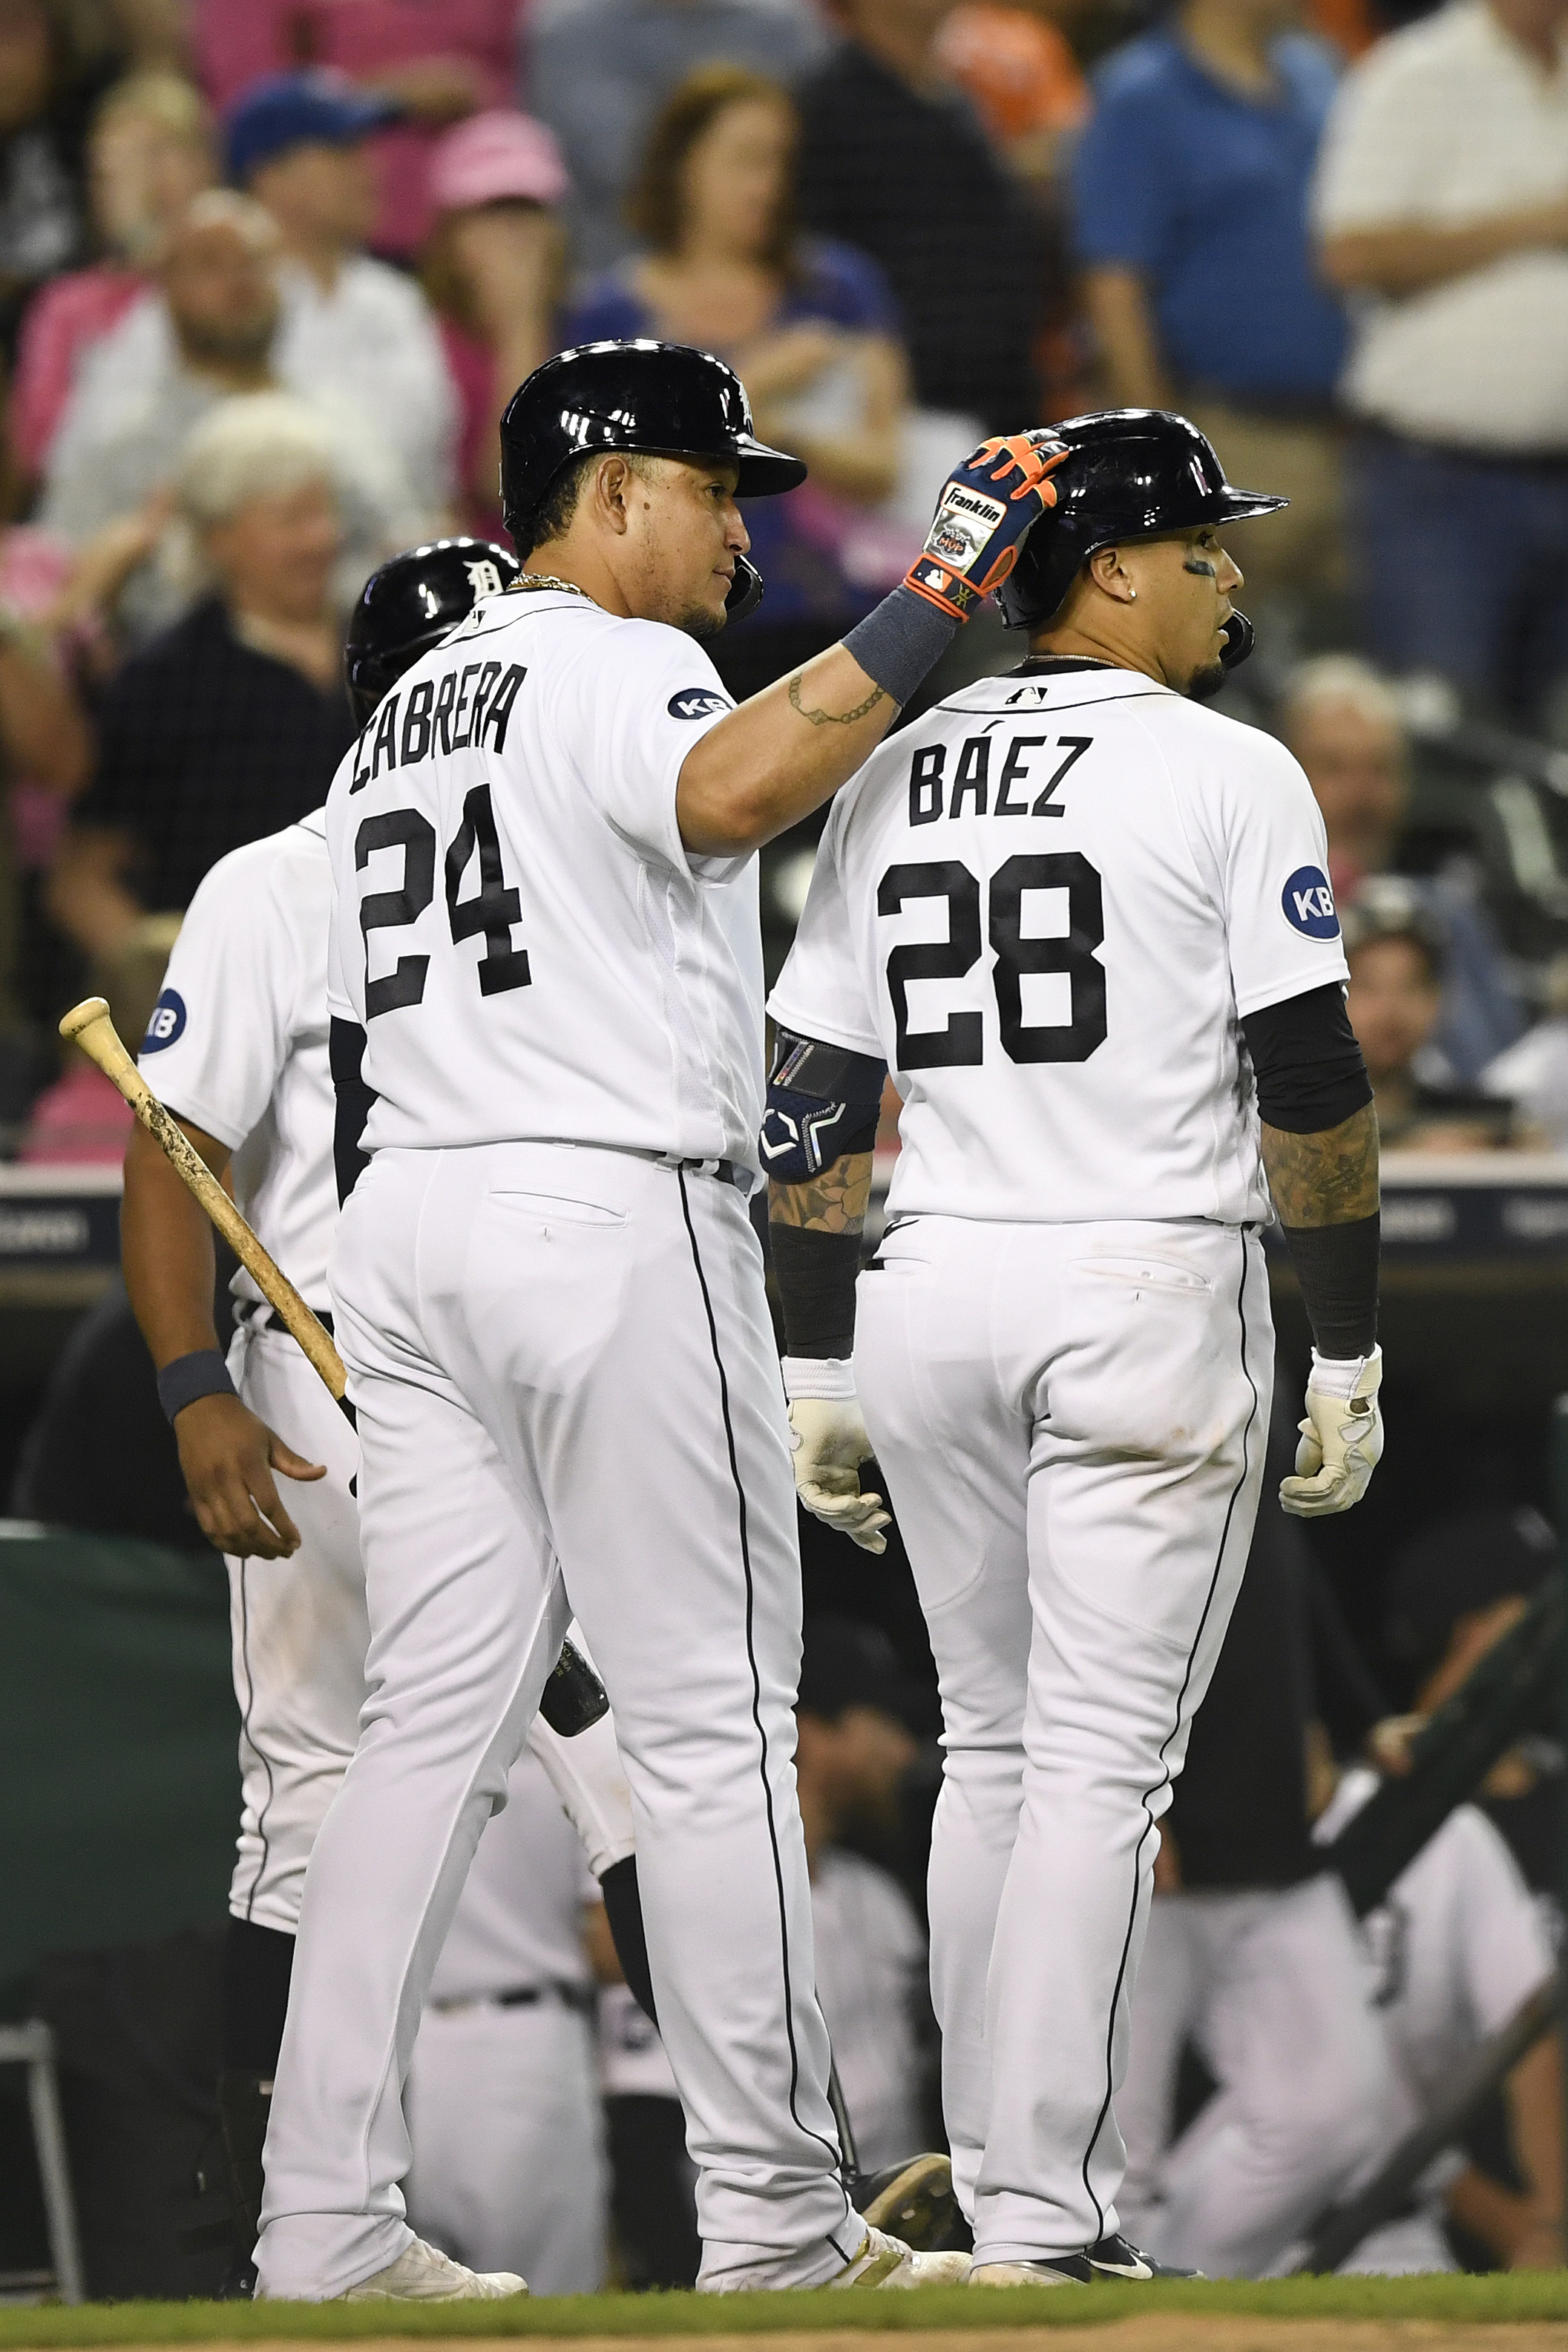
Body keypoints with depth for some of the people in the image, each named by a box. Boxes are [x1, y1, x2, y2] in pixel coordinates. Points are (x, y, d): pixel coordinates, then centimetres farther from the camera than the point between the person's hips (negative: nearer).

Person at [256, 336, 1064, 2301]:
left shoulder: (396, 721, 21)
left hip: (405, 1227, 8)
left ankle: (321, 2229, 0)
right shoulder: (614, 669, -7)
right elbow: (734, 793, -30)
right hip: (615, 1216, -8)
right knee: (711, 1719, -4)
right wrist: (928, 606, -28)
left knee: (430, 1728, 6)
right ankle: (773, 2228, -3)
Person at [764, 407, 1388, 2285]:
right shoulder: (1226, 775, -5)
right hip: (1153, 1290, -5)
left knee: (994, 1752, 16)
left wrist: (815, 1373, 12)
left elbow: (813, 1103, 9)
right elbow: (1311, 1087, -9)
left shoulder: (889, 780, 10)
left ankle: (1008, 2185, 18)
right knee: (1100, 1764, -6)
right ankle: (1038, 2221, -11)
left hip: (929, 1293, 5)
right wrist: (1349, 1357, -4)